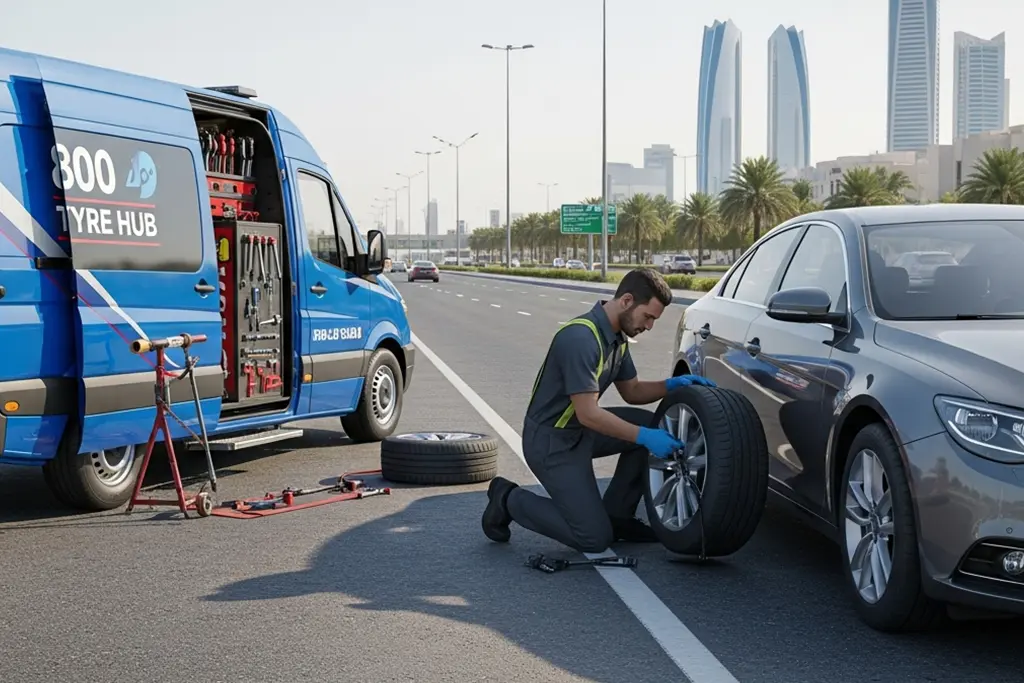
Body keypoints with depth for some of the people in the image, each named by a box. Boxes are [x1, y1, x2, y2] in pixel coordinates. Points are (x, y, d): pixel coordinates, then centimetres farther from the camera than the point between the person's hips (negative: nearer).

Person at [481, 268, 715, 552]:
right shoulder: (581, 338, -27)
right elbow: (588, 414, -28)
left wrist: (670, 385, -4)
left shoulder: (616, 336, 3)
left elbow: (632, 391, 14)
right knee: (594, 538, -11)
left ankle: (616, 516, 10)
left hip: (581, 429, 10)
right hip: (550, 441, -10)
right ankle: (510, 500, 5)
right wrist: (644, 437, -28)